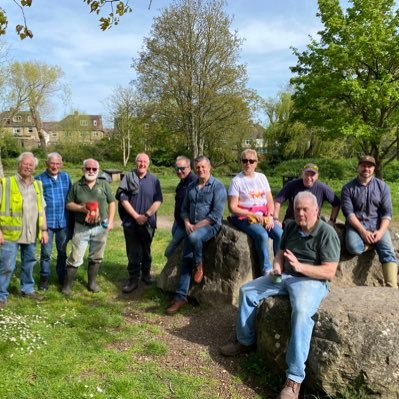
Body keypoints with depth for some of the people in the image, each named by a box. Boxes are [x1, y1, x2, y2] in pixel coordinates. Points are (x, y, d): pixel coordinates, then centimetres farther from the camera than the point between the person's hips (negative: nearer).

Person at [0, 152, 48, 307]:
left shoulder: (37, 185, 12)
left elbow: (41, 209, 16)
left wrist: (44, 230, 12)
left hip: (31, 234, 5)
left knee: (29, 263, 16)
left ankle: (27, 289, 33)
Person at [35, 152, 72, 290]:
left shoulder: (66, 177, 7)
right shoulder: (39, 179, -2)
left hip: (63, 221, 3)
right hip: (47, 221, -3)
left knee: (62, 251, 14)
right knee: (46, 252, 2)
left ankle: (62, 276, 27)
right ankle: (44, 278, 16)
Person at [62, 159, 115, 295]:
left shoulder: (104, 184, 3)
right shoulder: (76, 185, 0)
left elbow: (111, 202, 6)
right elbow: (69, 204, 2)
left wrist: (110, 221, -2)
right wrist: (81, 208, -17)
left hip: (100, 227, 1)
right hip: (81, 227, -1)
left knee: (96, 257, 12)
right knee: (75, 258, 0)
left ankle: (92, 282, 27)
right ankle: (67, 284, 11)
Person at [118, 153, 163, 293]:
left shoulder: (154, 180, 2)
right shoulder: (128, 178, -1)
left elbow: (158, 200, -3)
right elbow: (123, 198, -7)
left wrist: (146, 215, -13)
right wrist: (136, 216, -12)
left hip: (148, 223, 1)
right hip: (130, 222, -1)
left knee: (146, 250, 15)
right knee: (133, 253, 4)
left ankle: (146, 274, 31)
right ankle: (133, 279, 12)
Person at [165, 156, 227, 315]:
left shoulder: (218, 187, -8)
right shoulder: (191, 186, 12)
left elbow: (216, 215, -15)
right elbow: (184, 208, 15)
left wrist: (198, 226, -17)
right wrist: (187, 223, -5)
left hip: (210, 225, -5)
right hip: (192, 227, 6)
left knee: (194, 237, -36)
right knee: (186, 259, -5)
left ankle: (199, 266, -8)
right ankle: (181, 296, -1)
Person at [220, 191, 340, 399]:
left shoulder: (326, 233, -13)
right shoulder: (291, 227, 8)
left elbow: (329, 272, -18)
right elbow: (280, 252, 19)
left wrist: (300, 266, -30)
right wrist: (277, 266, -4)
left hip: (311, 280, -8)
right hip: (284, 276, 8)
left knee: (301, 312, -37)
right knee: (247, 291, 2)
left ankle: (294, 378, -33)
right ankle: (245, 341, 19)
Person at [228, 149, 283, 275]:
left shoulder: (262, 177, 11)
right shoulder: (237, 180, -4)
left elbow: (270, 201, 10)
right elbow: (232, 207, -7)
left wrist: (270, 216, -8)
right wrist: (253, 215, -14)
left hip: (264, 216, 5)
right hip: (244, 217, -4)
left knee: (280, 234, -21)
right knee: (262, 235, -30)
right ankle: (266, 270, -16)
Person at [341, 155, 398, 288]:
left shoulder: (382, 186, 5)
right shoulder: (348, 188, -1)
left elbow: (387, 212, 1)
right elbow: (348, 212, -9)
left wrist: (381, 231, -16)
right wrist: (362, 231, -20)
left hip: (377, 225, 1)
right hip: (356, 225, -1)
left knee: (388, 252, -22)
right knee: (354, 248, -31)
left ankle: (392, 287, -25)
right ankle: (373, 244, 0)